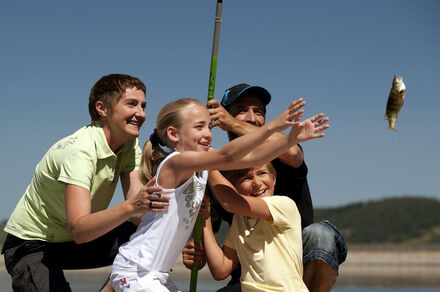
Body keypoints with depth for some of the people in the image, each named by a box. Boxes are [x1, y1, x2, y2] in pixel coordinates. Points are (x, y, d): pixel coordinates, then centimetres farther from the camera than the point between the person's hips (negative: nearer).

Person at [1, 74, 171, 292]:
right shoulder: (79, 151, -28)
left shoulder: (130, 145, -5)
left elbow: (137, 205, -15)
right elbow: (79, 229, -39)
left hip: (73, 243, 7)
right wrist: (131, 206, -52)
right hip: (31, 247, -7)